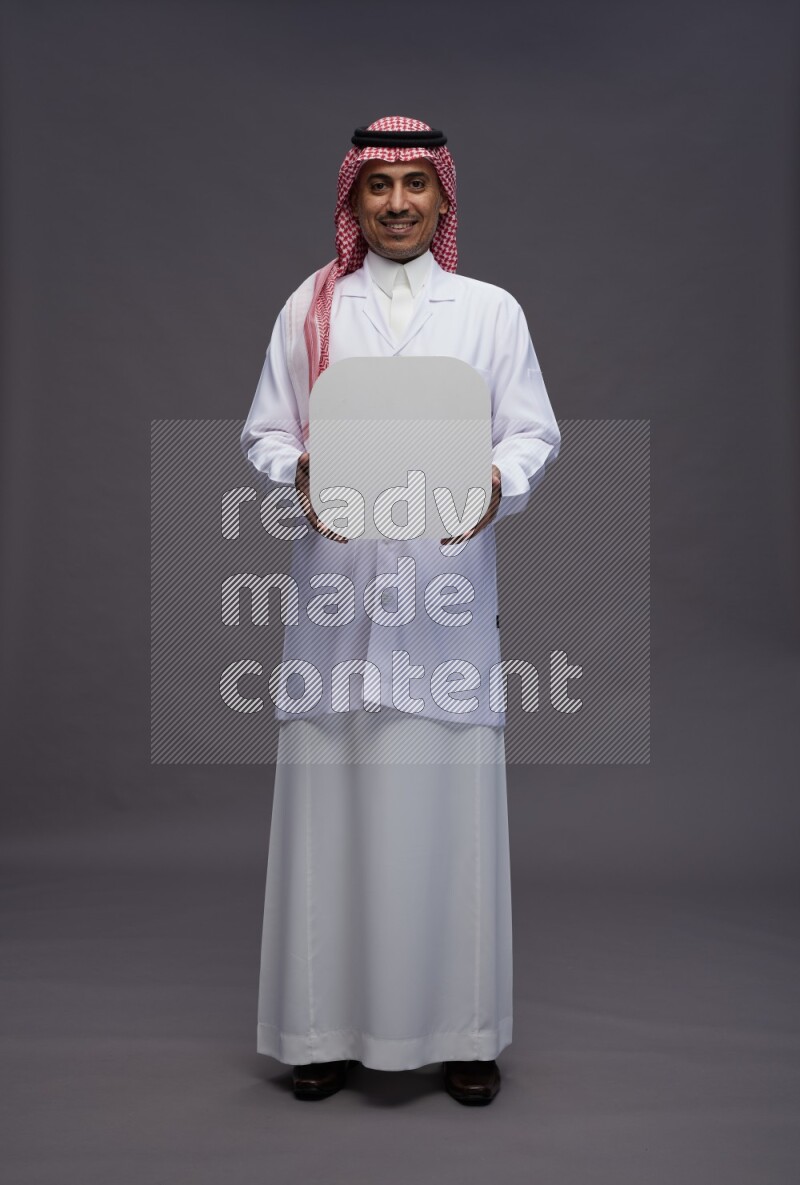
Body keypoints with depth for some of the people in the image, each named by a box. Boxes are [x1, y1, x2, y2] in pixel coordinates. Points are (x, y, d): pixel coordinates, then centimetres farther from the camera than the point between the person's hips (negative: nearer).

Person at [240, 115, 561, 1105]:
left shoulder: (490, 309, 11)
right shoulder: (310, 307, 12)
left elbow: (535, 431, 7)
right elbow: (262, 431, 9)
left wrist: (499, 484, -15)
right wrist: (299, 473, -13)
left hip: (448, 584, 0)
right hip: (336, 584, 1)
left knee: (449, 797, 0)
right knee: (329, 797, 2)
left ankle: (461, 1026, 14)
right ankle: (327, 1021, 16)